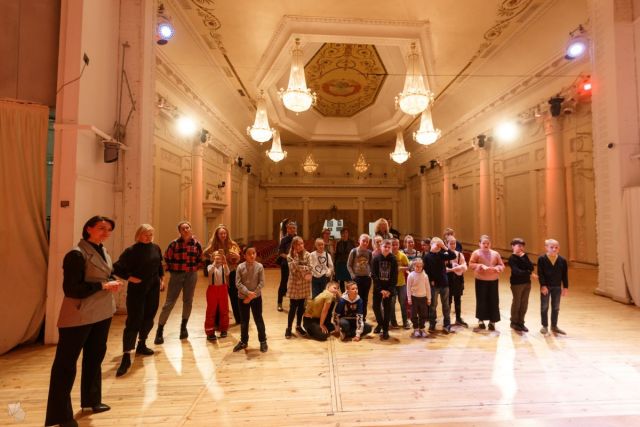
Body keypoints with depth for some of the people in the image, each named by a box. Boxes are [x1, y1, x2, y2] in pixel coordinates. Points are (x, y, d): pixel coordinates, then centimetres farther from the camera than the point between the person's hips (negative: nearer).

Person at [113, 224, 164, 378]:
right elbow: (117, 268, -13)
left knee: (149, 318, 14)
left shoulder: (156, 248, 2)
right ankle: (126, 357, 1)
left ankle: (141, 345, 33)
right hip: (137, 290, -5)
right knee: (133, 321, -6)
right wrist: (129, 278, -19)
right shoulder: (131, 251, -13)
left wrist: (161, 279, 14)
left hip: (153, 289, 5)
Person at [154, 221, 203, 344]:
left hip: (191, 276, 2)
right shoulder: (174, 243, -8)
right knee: (169, 303, 0)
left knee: (188, 302, 11)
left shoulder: (197, 244, -3)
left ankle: (183, 326, 30)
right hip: (176, 275, -2)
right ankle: (159, 330, 13)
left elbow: (200, 260, 9)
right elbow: (167, 258, 5)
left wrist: (193, 268, 0)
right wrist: (172, 269, 2)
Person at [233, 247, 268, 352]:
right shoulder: (240, 267, -8)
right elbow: (238, 283, -10)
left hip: (256, 297, -1)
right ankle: (243, 341, 33)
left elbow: (262, 283, -10)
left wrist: (252, 295, -14)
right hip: (242, 297, 1)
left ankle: (263, 341, 23)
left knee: (258, 319, 8)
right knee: (244, 321, 15)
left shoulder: (259, 266, -10)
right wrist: (248, 292, -20)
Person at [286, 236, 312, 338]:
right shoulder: (290, 256, -7)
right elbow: (293, 269, -20)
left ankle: (298, 326, 30)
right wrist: (296, 257, -22)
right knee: (293, 307, 3)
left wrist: (299, 267, -19)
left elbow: (309, 268, -10)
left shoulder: (307, 255, -2)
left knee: (301, 307, 13)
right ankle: (288, 328, 19)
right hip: (294, 284, -2)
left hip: (304, 284, 2)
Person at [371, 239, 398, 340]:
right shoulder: (376, 258, -7)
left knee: (387, 308, 3)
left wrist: (390, 290, -13)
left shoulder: (393, 259, -5)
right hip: (377, 288, 1)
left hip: (389, 288, 0)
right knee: (376, 306, 8)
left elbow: (395, 276, -5)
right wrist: (380, 289, -14)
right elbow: (373, 275, -10)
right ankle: (380, 323, 33)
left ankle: (385, 329, 15)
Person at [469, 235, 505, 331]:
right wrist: (481, 266, -22)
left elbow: (502, 265, 6)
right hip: (481, 280, -2)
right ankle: (481, 320, 20)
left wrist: (497, 268, -15)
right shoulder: (476, 253, -4)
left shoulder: (495, 254, 5)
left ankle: (492, 321, 16)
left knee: (493, 301, 4)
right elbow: (471, 264, -9)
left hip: (493, 281, 3)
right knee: (481, 300, 5)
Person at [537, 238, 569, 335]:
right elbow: (540, 274, -12)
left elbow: (565, 275, 4)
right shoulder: (542, 259, -11)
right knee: (544, 306, 6)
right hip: (545, 286, -3)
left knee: (556, 307, 13)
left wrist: (565, 287, 3)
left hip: (557, 287, 3)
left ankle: (554, 326, 26)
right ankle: (545, 326, 18)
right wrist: (543, 285, -16)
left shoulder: (562, 260, -1)